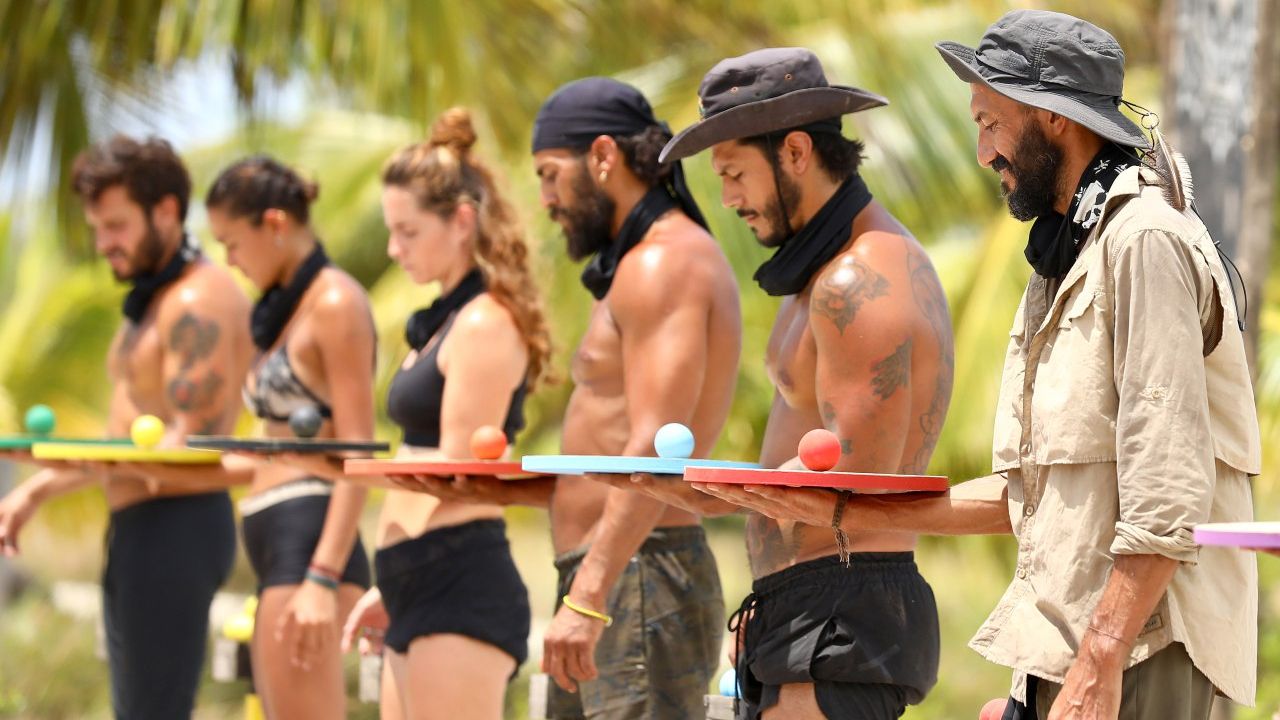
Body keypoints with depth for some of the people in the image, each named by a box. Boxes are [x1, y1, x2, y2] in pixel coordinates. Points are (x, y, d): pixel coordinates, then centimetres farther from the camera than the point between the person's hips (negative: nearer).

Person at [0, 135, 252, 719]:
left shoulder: (198, 302, -14)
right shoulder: (150, 299, 19)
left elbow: (191, 443, -22)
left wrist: (87, 464, -35)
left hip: (176, 528, -11)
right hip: (137, 529, 11)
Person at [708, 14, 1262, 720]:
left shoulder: (1146, 242, -10)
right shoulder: (1068, 254, 22)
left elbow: (1168, 490, -19)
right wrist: (847, 510, 18)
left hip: (1138, 651, -9)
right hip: (1060, 644, 9)